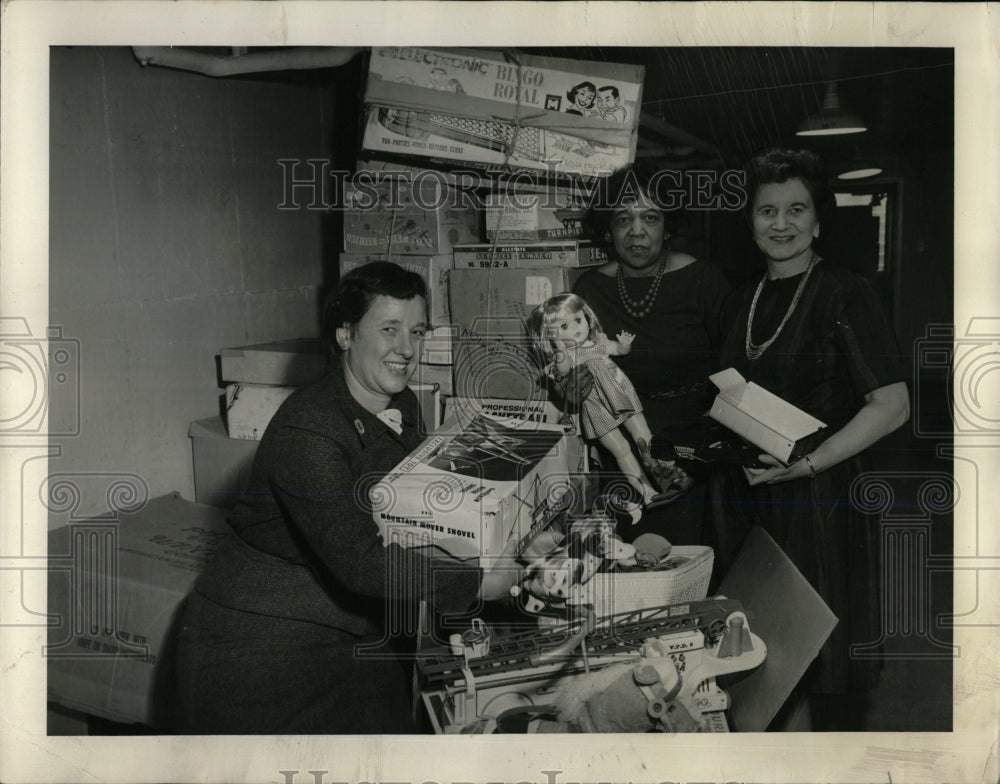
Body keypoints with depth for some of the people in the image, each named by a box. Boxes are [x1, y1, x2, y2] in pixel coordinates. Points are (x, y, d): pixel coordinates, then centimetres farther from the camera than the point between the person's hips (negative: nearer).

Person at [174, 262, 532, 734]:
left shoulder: (401, 408, 4)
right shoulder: (307, 430, -26)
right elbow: (360, 561, -32)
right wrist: (475, 580, -25)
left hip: (348, 640, 8)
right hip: (259, 648, -8)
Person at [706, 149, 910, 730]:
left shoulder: (845, 295, -6)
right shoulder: (741, 302, 13)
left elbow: (892, 405, -13)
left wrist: (809, 462, -21)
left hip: (821, 496, -5)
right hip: (743, 497, 6)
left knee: (826, 659, 2)